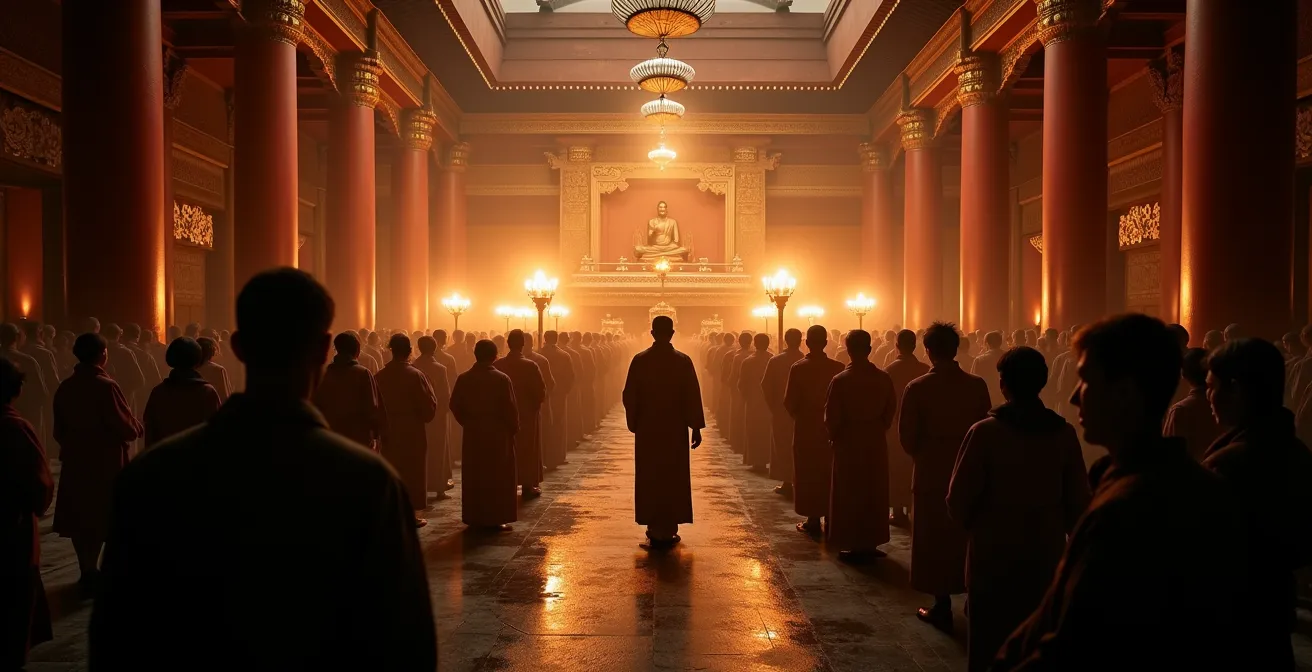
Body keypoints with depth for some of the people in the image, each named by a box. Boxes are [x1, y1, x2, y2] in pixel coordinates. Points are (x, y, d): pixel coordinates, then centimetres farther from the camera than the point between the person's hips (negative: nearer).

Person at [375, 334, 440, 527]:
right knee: (413, 472, 6)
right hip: (412, 432, -3)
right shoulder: (415, 375, -15)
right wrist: (425, 416, 9)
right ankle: (414, 514, 9)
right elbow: (429, 406, -12)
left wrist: (380, 428, 15)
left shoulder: (380, 375, -4)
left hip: (388, 431, 3)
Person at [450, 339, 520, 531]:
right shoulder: (502, 379, -13)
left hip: (473, 433, 4)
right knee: (498, 476, 4)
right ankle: (497, 518, 4)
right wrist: (514, 428, 2)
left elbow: (455, 405, 1)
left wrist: (467, 423, 14)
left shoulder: (463, 378, -1)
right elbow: (510, 408, -13)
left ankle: (474, 517, 16)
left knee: (474, 476, 11)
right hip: (498, 433, -4)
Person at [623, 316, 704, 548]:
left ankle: (655, 531, 10)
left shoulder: (639, 360, -4)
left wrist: (633, 423, 10)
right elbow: (693, 396, -6)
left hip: (647, 429, 1)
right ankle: (668, 531, 10)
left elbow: (629, 395, -1)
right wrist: (696, 428, 1)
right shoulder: (683, 361, -6)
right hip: (675, 429, -1)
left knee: (649, 479, 8)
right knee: (673, 479, 8)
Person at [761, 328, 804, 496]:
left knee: (783, 445, 7)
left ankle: (787, 483, 7)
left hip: (781, 409, -1)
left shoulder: (775, 360, -9)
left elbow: (765, 385, -11)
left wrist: (772, 404, 0)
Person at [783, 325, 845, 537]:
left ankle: (813, 521, 9)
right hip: (831, 427, 2)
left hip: (806, 427, -2)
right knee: (829, 473, 13)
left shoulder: (798, 368, -12)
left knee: (807, 474, 7)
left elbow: (789, 402, -11)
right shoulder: (838, 367, -8)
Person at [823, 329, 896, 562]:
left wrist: (834, 436, 6)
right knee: (874, 494, 14)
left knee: (850, 495, 8)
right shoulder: (884, 378, -5)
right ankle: (871, 543, 21)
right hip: (876, 443, 3)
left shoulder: (840, 380, -16)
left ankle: (853, 545, 12)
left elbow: (832, 417, -12)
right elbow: (890, 412, 3)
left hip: (848, 444, -3)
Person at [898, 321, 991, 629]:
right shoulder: (977, 385, -6)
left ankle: (942, 607, 13)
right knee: (969, 535, 17)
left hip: (932, 471, -3)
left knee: (934, 537, 8)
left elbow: (907, 435, -9)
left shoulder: (917, 388, -13)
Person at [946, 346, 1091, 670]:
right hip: (1046, 554, 3)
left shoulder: (986, 431, -17)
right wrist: (1060, 531, 17)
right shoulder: (1064, 432, -7)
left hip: (994, 554, -3)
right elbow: (1079, 500, 0)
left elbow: (959, 500, -13)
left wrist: (972, 526, 8)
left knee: (989, 644, 13)